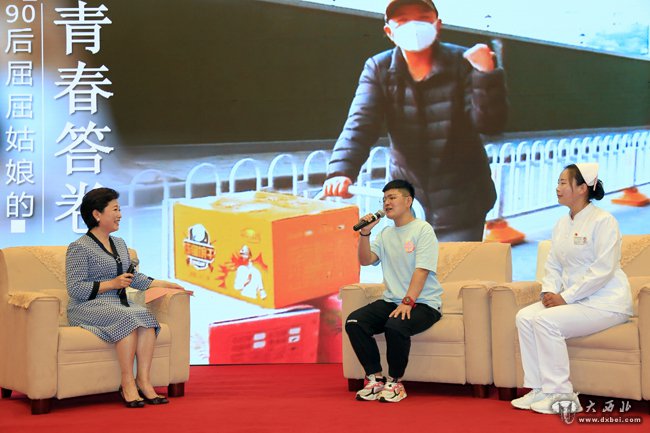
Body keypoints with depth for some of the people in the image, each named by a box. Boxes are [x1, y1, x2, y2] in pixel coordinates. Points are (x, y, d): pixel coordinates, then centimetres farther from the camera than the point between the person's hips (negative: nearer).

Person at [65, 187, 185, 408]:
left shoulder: (119, 244, 21)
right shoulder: (79, 248, -4)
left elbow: (134, 278, 25)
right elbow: (75, 289, -12)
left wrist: (165, 284, 16)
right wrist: (112, 284, -15)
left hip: (119, 305, 7)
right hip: (88, 307, -7)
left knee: (145, 315, -25)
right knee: (128, 317, -34)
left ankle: (143, 381, -31)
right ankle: (127, 383, -31)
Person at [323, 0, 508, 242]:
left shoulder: (463, 63, -8)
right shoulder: (378, 69, -3)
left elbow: (491, 124, -13)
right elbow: (360, 124, -15)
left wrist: (487, 76, -29)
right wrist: (340, 171, -33)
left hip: (460, 202, -2)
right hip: (407, 198, 2)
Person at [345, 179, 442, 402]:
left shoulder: (423, 229, -3)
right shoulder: (385, 234, 17)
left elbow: (421, 270, -14)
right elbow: (366, 260, 7)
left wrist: (408, 302, -25)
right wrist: (365, 233, -8)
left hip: (423, 303, -6)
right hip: (391, 300, 6)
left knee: (395, 326, -35)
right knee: (354, 322, -17)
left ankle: (395, 382, -14)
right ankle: (375, 378, -8)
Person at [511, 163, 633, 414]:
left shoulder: (603, 221, -12)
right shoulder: (562, 225, 14)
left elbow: (602, 270, -19)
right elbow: (553, 266, 15)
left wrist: (565, 297, -20)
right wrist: (549, 292, -6)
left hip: (605, 303, -8)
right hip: (571, 299, 8)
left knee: (546, 320, -27)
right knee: (524, 317, -11)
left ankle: (561, 395, -18)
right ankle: (539, 389, -9)